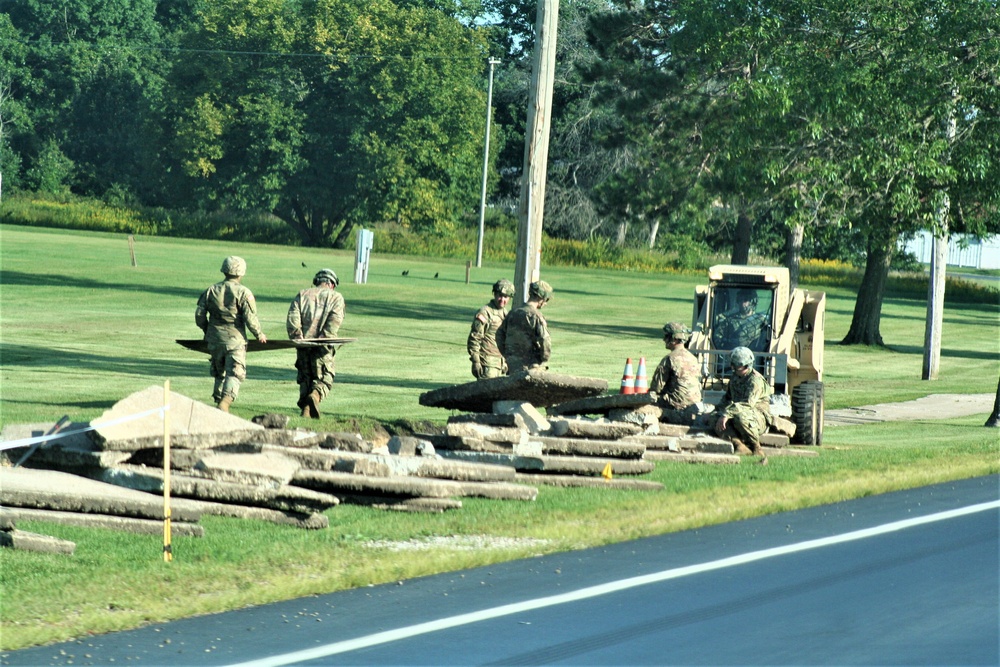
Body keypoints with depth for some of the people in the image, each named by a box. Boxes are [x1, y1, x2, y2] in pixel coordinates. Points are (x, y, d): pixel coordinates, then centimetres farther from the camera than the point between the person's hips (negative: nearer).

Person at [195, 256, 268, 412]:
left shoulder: (211, 291, 6)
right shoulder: (243, 292, -7)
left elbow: (199, 314, 5)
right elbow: (250, 318, -11)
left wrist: (207, 332, 22)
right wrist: (259, 335, 5)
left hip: (215, 340, 4)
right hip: (235, 341, -4)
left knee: (219, 374, 19)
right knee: (235, 375, -7)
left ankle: (218, 402, 21)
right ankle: (225, 403, -25)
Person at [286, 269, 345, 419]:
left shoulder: (302, 295, 16)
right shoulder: (336, 297, 9)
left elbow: (292, 318, 0)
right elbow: (335, 320, -8)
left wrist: (297, 336, -6)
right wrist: (323, 339, -12)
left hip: (303, 344, 2)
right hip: (323, 349, -2)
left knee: (305, 378, 14)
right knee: (324, 379, 6)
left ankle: (305, 411, 5)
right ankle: (315, 396, -24)